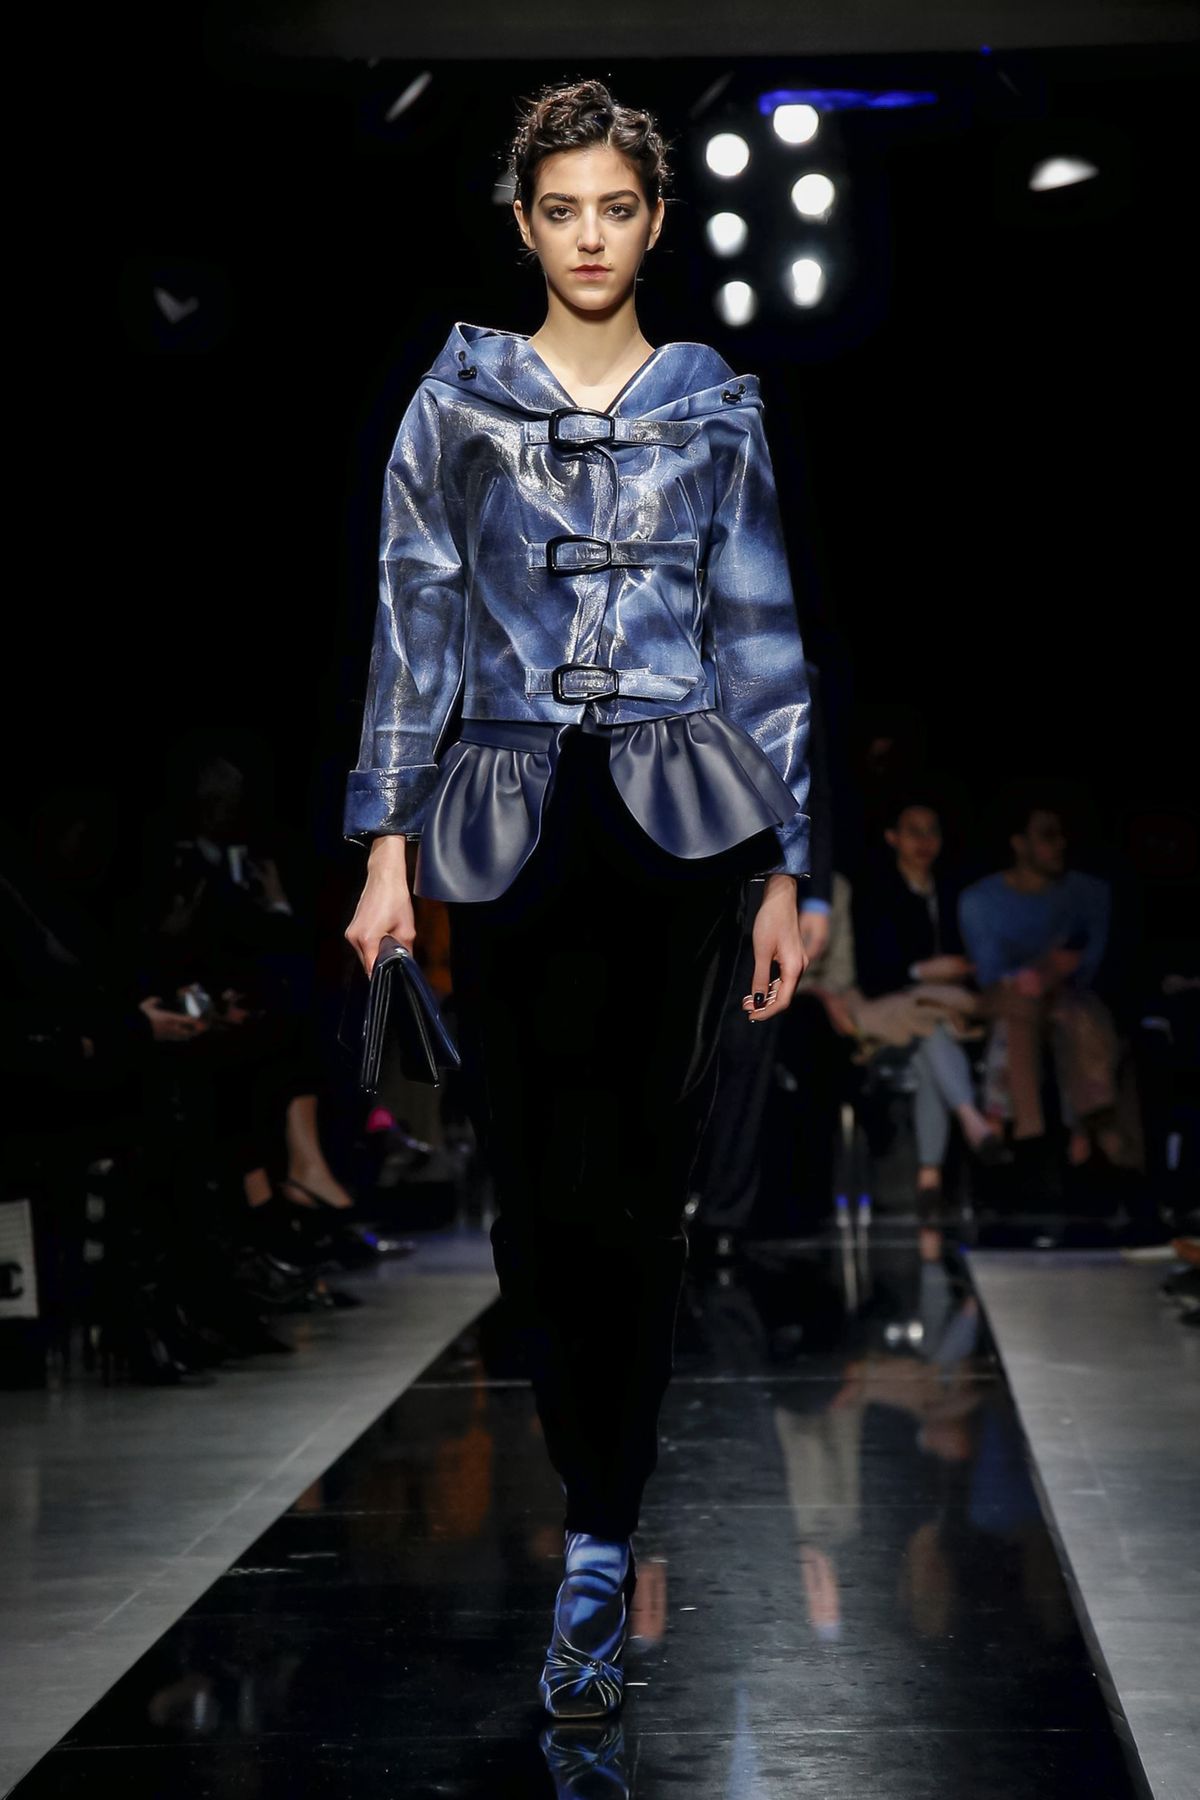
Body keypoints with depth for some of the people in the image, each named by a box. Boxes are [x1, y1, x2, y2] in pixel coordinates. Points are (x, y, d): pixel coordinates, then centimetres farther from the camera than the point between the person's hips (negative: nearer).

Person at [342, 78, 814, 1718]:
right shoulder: (459, 401, 7)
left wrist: (787, 868, 4)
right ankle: (600, 1494, 17)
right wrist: (389, 835, -3)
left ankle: (600, 1545, -1)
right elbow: (415, 618, 5)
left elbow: (763, 638, 8)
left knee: (633, 1185, -7)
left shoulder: (719, 410, 8)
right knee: (534, 1183, 1)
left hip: (674, 834, -1)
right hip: (506, 824, 1)